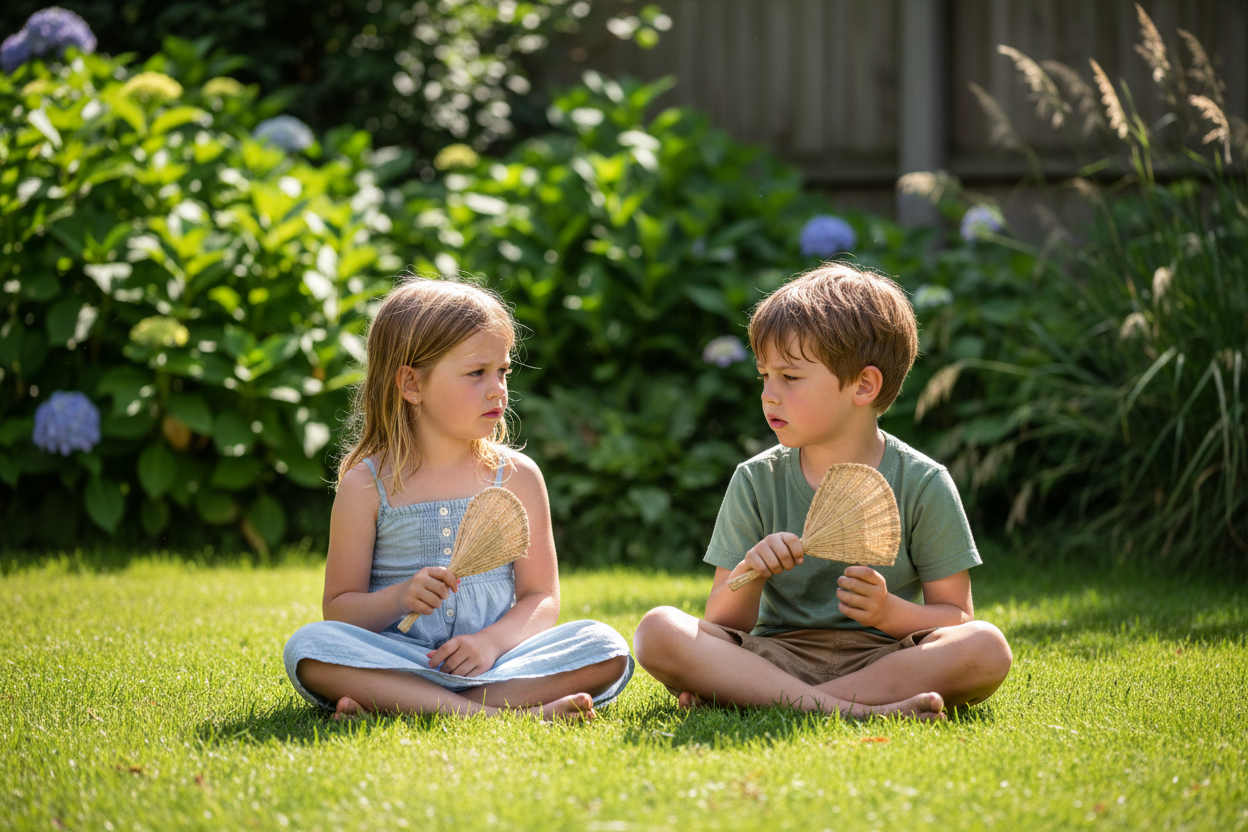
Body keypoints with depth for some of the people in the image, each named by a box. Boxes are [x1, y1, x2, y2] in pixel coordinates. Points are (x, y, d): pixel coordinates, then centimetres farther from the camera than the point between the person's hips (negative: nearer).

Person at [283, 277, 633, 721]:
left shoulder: (518, 476, 9)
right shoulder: (367, 485, 4)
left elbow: (541, 600, 6)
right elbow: (338, 609, 3)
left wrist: (491, 640, -15)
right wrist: (398, 599, -18)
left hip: (491, 661, 2)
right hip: (399, 660, -2)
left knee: (605, 649, -23)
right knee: (308, 647, -30)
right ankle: (492, 713, -37)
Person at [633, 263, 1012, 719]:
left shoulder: (923, 485, -1)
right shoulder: (756, 482, 4)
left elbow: (955, 618, 0)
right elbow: (723, 625, 2)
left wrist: (889, 612, -20)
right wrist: (749, 574, -20)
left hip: (880, 656, -1)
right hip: (774, 657, 1)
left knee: (987, 647, -31)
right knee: (658, 630, -24)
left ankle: (754, 696, -28)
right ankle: (858, 710, -33)